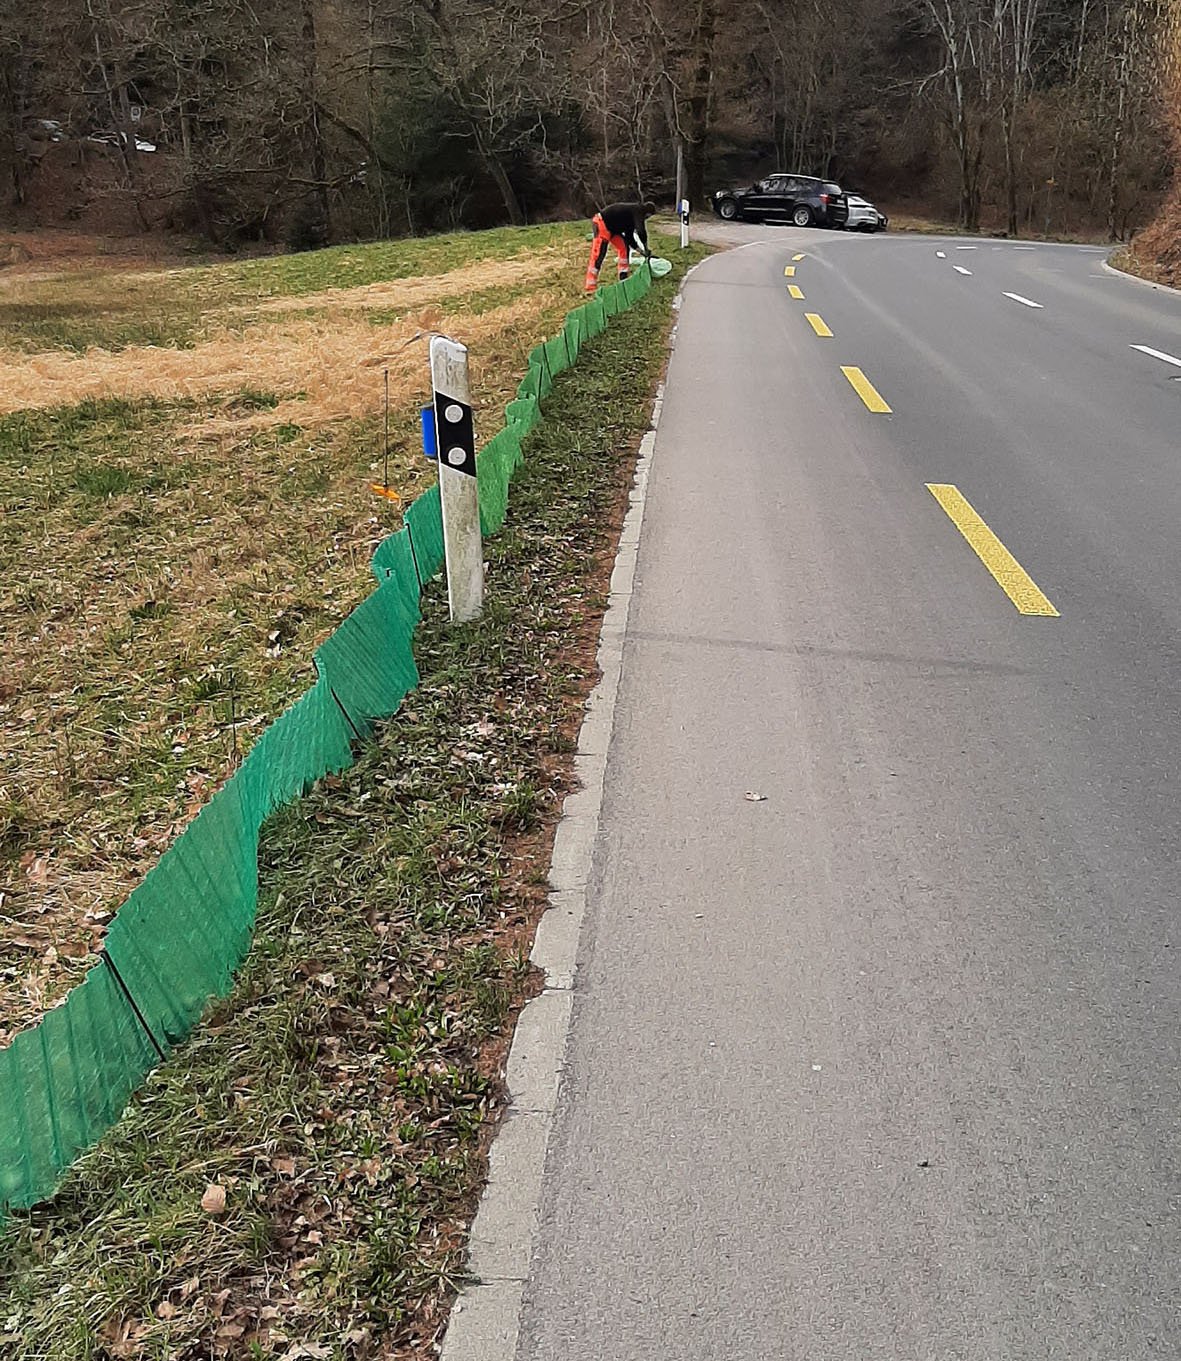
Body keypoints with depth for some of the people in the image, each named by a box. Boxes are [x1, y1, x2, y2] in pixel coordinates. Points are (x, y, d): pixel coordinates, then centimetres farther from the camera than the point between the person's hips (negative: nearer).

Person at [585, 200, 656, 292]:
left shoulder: (632, 216, 19)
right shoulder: (637, 210, -9)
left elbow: (629, 237, 23)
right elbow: (641, 231, -21)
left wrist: (641, 251, 17)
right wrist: (646, 249, -10)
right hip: (601, 223, -10)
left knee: (624, 247, 13)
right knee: (598, 255, -13)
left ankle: (623, 277, 20)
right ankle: (590, 288, -15)